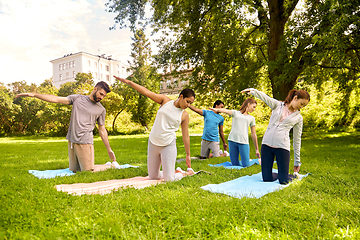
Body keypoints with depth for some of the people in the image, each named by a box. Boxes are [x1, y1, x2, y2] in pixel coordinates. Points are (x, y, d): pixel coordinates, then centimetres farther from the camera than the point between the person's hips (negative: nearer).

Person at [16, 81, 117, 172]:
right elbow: (56, 99, 4)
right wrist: (33, 94, -4)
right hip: (72, 141, 4)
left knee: (88, 172, -9)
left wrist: (109, 149, 8)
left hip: (85, 142, -3)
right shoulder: (77, 98, 8)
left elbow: (102, 130, 9)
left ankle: (112, 165, 12)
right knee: (73, 170, 12)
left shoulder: (101, 110, 5)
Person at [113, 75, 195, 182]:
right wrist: (127, 81, -9)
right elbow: (146, 92, -4)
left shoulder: (184, 115, -2)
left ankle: (182, 174, 23)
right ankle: (169, 172, 37)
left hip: (168, 145, -2)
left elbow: (186, 136, 1)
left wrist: (188, 156, 4)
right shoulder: (165, 101, -1)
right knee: (152, 177, 11)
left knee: (169, 179, -7)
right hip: (153, 143, 3)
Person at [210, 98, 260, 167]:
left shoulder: (251, 118, 20)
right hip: (232, 140, -1)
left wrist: (257, 149, 16)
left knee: (245, 165, -7)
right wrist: (217, 109, -32)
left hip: (244, 142, 1)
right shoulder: (235, 112, 13)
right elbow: (226, 111, -10)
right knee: (235, 164, 0)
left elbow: (253, 135, 19)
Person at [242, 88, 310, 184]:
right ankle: (279, 175, 35)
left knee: (284, 181, 0)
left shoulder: (298, 118, 10)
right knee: (267, 179, 3)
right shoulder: (277, 105, 9)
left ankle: (293, 176, 33)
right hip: (267, 144, 0)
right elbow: (264, 97, -11)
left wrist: (297, 161, 13)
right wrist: (252, 90, -33)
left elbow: (297, 139, 12)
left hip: (282, 146, 0)